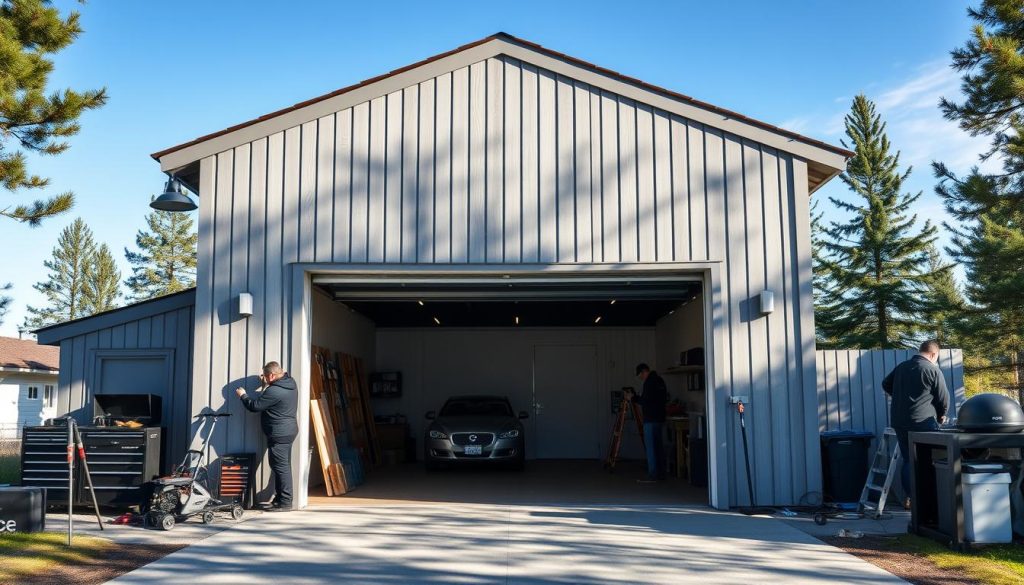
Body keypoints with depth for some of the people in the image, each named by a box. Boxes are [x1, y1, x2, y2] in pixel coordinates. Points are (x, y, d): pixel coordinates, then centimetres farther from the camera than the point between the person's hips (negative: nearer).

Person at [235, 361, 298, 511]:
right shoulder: (291, 384, 8)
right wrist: (266, 386, 18)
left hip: (279, 434, -10)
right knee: (284, 466, 15)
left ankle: (284, 503, -3)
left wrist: (243, 395, 3)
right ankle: (281, 497, 23)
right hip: (289, 430, 10)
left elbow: (254, 406, -14)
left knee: (280, 467, -5)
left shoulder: (274, 391, -22)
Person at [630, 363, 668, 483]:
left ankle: (653, 474, -9)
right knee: (659, 446, 12)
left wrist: (635, 398, -7)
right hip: (660, 418, 10)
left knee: (650, 446, -8)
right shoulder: (660, 380, 16)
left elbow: (646, 400, -21)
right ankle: (661, 473, 15)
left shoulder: (649, 382, -13)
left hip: (651, 419, -10)